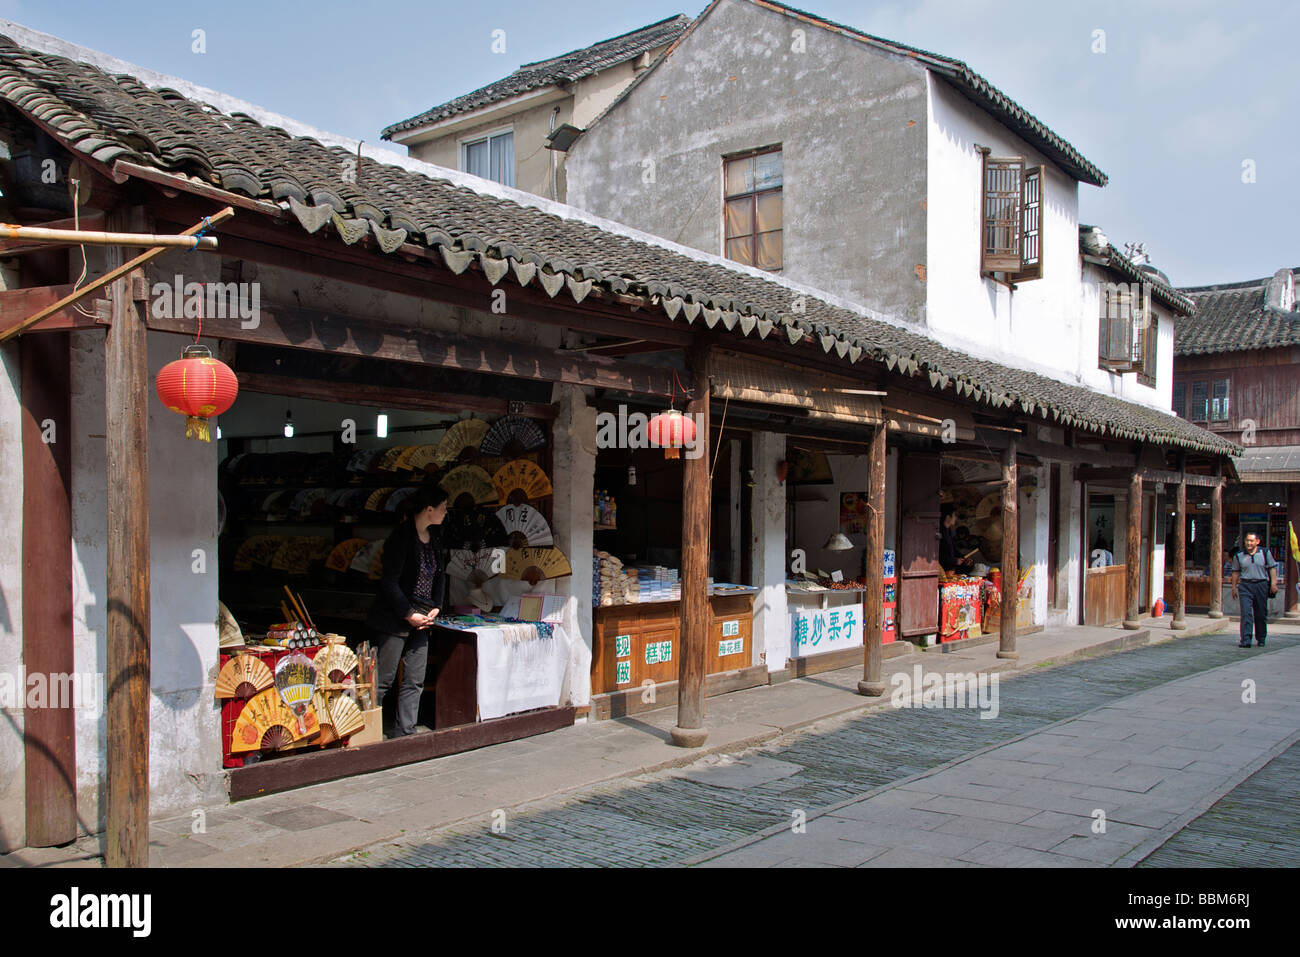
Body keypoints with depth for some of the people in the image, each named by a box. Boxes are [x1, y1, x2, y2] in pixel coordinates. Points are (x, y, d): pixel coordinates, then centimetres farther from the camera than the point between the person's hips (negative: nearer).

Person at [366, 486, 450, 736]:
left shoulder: (434, 536, 9)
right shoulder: (402, 536, -14)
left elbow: (440, 574, 17)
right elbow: (390, 582, -15)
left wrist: (436, 608, 4)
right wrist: (408, 614, -14)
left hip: (421, 619, 8)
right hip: (394, 620, -8)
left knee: (415, 681, 8)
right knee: (383, 680, -1)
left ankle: (404, 733, 16)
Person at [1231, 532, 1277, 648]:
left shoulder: (1265, 552, 4)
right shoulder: (1239, 555, 5)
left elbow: (1272, 568, 6)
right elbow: (1236, 572, 11)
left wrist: (1273, 583, -3)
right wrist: (1234, 587, 8)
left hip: (1261, 585, 1)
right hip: (1245, 586, 0)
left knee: (1261, 614, 7)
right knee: (1246, 613, -11)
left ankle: (1261, 639, 24)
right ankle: (1245, 641, -14)